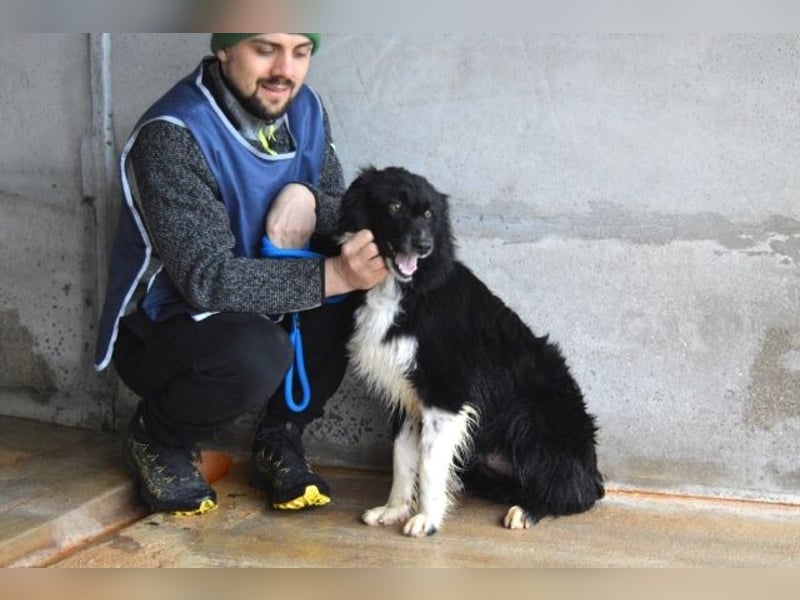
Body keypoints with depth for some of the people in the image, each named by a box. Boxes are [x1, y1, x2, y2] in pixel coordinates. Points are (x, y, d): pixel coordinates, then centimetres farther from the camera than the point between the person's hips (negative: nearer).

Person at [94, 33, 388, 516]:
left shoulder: (305, 110, -3)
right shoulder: (172, 137, -25)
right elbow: (206, 278, -30)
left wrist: (309, 200, -22)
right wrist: (332, 274, -39)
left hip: (258, 309, 7)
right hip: (160, 328, -6)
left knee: (367, 287, -16)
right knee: (257, 353, -36)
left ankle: (280, 441, -2)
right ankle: (158, 439, -3)